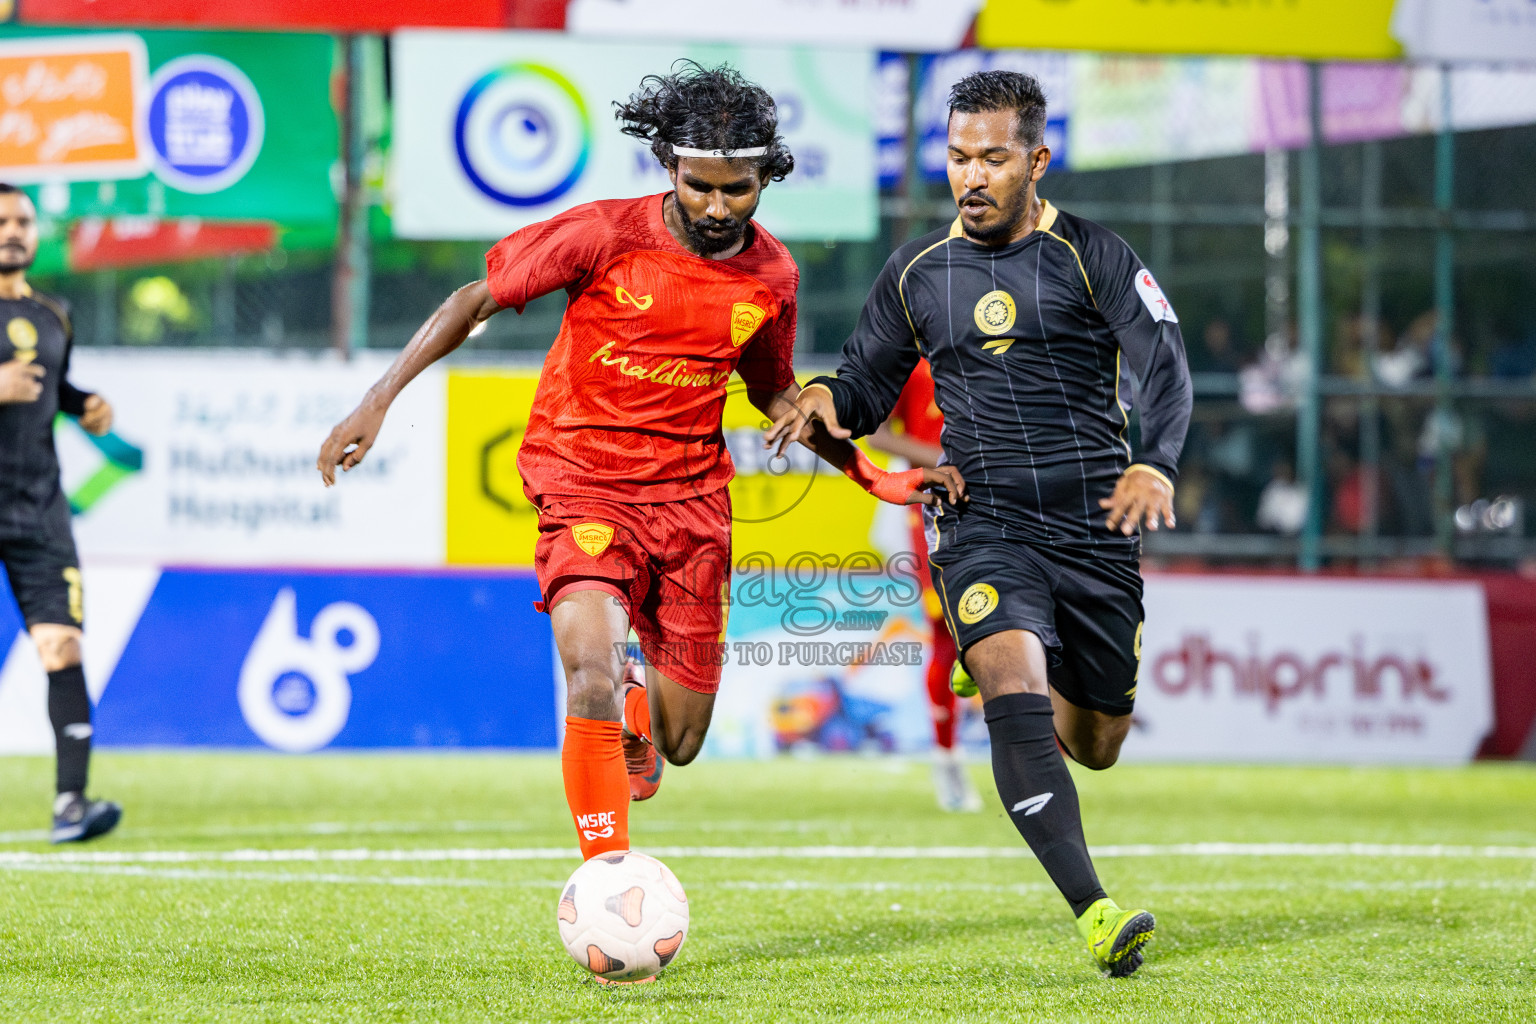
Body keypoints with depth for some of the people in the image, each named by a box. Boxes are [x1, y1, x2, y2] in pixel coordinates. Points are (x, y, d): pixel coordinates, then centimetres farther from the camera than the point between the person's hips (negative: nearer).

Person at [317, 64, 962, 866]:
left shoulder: (771, 275, 1)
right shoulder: (605, 235, -13)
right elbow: (477, 299, -4)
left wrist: (876, 478, 14)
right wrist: (378, 400, -11)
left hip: (692, 499, 4)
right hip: (585, 486, -4)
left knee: (678, 742, 6)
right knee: (593, 679, -29)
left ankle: (635, 701, 44)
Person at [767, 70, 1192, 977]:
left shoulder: (1091, 256, -1)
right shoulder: (916, 274, 9)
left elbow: (1166, 364, -13)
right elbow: (869, 386, 18)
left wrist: (1155, 465, -32)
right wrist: (829, 399, -7)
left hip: (1096, 528, 0)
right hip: (984, 528, 0)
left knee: (1094, 747, 9)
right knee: (1013, 683, -29)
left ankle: (1057, 694, 50)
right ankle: (1095, 911, -37)